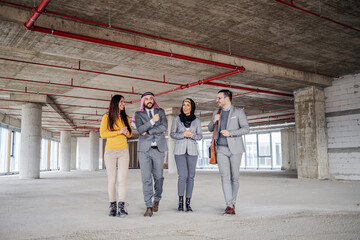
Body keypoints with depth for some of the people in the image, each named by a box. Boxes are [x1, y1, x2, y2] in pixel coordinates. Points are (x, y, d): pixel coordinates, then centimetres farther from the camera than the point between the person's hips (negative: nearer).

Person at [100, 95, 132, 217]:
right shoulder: (107, 117, 3)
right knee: (111, 179, 0)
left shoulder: (125, 118, 14)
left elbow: (130, 134, 17)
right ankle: (112, 206, 8)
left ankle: (121, 207, -10)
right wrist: (119, 131, -13)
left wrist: (126, 132, -6)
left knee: (122, 179, -7)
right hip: (110, 151, -2)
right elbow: (103, 133, -8)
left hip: (123, 151, 2)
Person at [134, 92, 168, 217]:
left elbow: (164, 127, -6)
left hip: (158, 149, 1)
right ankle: (149, 207, 0)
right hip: (144, 149, -1)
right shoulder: (138, 114, 8)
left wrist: (148, 132, -10)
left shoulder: (160, 111, 10)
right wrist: (152, 121, -16)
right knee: (146, 178, -6)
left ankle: (156, 200, 30)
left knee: (158, 177, 7)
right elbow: (140, 129, -9)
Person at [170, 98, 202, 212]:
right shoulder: (177, 119, 4)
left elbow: (200, 136, 4)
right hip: (179, 150, -1)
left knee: (190, 177, 1)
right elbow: (172, 134, 2)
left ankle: (188, 202, 10)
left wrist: (192, 135, -16)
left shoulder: (196, 120, 6)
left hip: (192, 151, 1)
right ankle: (180, 202, 2)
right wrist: (183, 134, -15)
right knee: (182, 176, -12)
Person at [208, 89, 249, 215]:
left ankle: (232, 202, 22)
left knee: (234, 178, 4)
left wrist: (230, 133, -20)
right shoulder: (216, 113, 13)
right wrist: (214, 121, -2)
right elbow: (210, 129, 20)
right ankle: (230, 207, -12)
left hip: (235, 149, -2)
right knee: (225, 177, -10)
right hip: (221, 149, 2)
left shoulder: (239, 112, 0)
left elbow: (246, 128, -7)